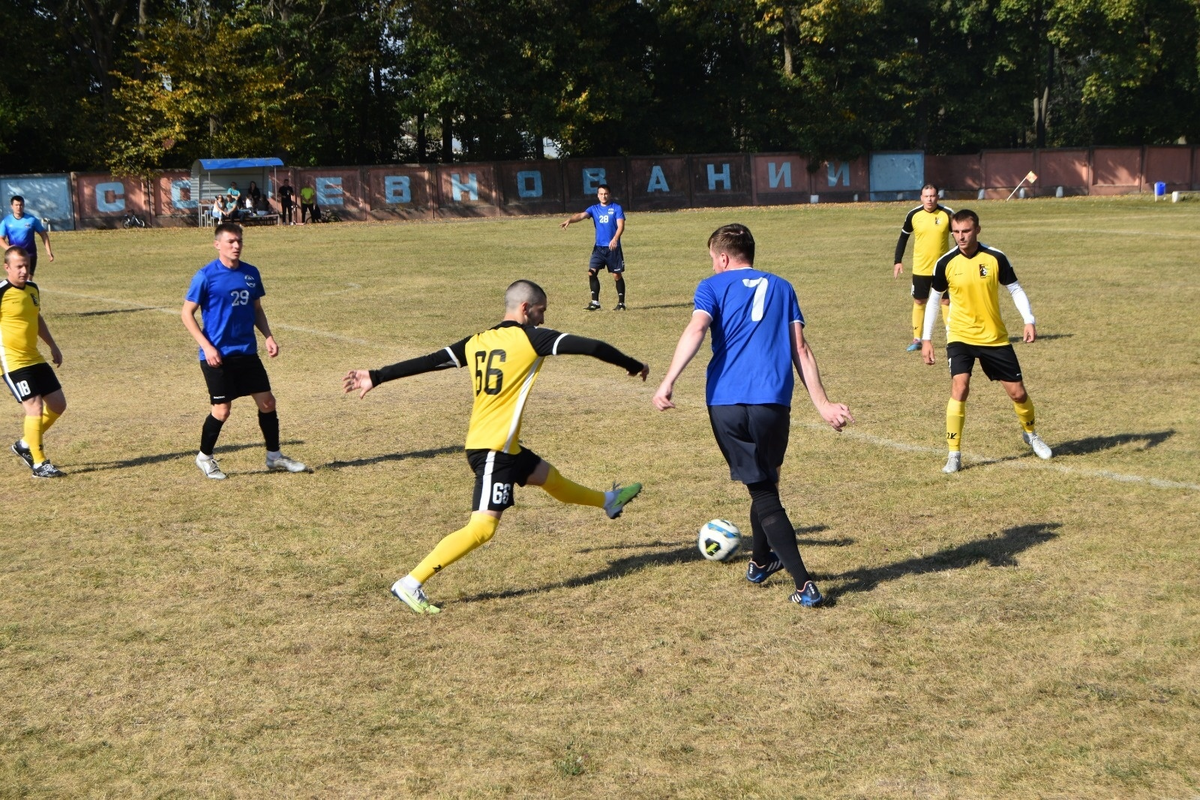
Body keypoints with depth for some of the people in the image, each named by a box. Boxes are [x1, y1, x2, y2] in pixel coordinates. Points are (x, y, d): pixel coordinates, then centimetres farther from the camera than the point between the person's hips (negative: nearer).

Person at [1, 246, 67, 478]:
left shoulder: (33, 288, 10)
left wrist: (53, 346, 23)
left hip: (35, 359, 8)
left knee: (58, 405, 9)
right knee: (35, 407, -14)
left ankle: (25, 445, 26)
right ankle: (39, 464, -3)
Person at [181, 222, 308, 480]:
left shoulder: (251, 273, 5)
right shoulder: (206, 276, -10)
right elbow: (187, 314, -7)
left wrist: (268, 337, 2)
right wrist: (207, 347, -14)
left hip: (247, 352, 5)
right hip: (218, 356, -5)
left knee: (267, 401, 5)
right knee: (222, 410, -3)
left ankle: (274, 456, 21)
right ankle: (205, 457, 20)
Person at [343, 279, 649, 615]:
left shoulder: (477, 342, 8)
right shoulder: (531, 338, -10)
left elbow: (427, 362, 5)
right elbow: (590, 347, -8)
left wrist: (375, 377, 10)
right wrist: (633, 365, 5)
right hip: (494, 448, -9)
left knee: (549, 476, 30)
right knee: (482, 527, -12)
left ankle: (608, 501, 54)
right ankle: (410, 584, -16)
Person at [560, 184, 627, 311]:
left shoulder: (616, 208, 0)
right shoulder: (594, 209, 8)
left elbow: (621, 225, -10)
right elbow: (581, 215, -9)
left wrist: (615, 239, -29)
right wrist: (569, 219, -30)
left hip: (613, 248, -3)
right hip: (598, 247, 3)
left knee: (617, 275, 2)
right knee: (592, 272, -9)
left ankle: (621, 303, 13)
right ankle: (595, 302, -3)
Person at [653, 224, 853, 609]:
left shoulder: (713, 286, 10)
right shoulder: (781, 288, 18)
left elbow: (696, 329, -10)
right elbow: (800, 349, 9)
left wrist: (668, 382, -19)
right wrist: (822, 404, 8)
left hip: (725, 403, -2)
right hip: (773, 403, 2)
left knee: (763, 493, 7)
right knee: (766, 482, 24)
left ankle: (805, 585, 3)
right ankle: (761, 562, 37)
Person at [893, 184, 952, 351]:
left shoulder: (947, 214, -9)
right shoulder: (913, 215, -5)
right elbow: (903, 237, 7)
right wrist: (898, 261, 3)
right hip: (920, 268, 1)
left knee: (946, 300, 2)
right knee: (918, 301, 7)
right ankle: (917, 339, 16)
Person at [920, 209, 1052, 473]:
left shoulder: (995, 258, -8)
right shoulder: (945, 263, -7)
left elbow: (1015, 289, 2)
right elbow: (934, 299, 6)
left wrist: (1029, 320, -12)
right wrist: (926, 338, 4)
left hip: (995, 337, 1)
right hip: (960, 337, -1)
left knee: (1018, 392, 6)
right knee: (959, 388, -22)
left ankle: (1030, 433, 38)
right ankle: (954, 454, -14)